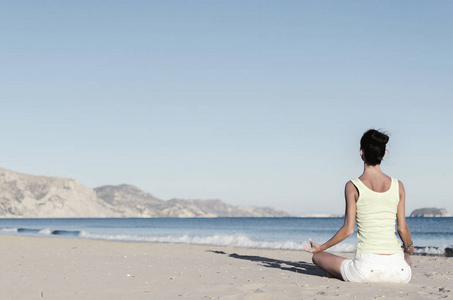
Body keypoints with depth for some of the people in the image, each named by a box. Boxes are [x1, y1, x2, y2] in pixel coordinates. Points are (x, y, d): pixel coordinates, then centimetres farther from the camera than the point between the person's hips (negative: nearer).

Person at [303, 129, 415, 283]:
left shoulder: (353, 186, -2)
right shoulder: (398, 185, 5)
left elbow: (348, 229, -4)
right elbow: (402, 228, 9)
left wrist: (320, 247, 12)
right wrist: (409, 248, 31)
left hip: (367, 267, -2)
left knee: (317, 256, 21)